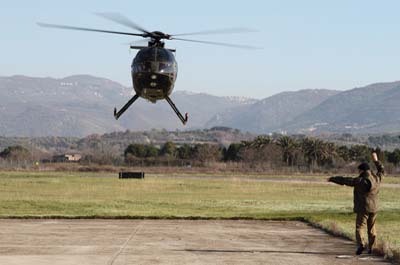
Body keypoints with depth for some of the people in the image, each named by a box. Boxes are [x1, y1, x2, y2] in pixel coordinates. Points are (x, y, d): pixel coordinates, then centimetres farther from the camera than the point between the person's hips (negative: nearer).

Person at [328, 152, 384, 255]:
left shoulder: (360, 181, -13)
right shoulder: (377, 178, 1)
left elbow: (344, 180, -7)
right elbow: (382, 171, 25)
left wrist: (332, 179, 4)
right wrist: (376, 161, 32)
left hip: (363, 208, -5)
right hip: (373, 208, 6)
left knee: (359, 227, -2)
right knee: (372, 228, 14)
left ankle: (361, 244, -21)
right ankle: (372, 248, 15)